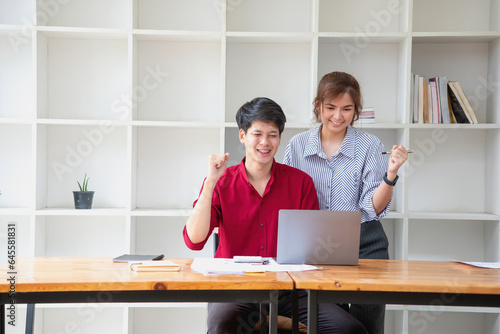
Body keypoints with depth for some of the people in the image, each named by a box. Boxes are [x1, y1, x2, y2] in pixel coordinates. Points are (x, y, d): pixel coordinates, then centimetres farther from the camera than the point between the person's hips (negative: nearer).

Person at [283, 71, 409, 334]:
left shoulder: (370, 146, -1)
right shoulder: (297, 145, 4)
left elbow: (374, 208, -4)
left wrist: (390, 175, -20)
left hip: (364, 242, 0)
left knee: (367, 312, -20)